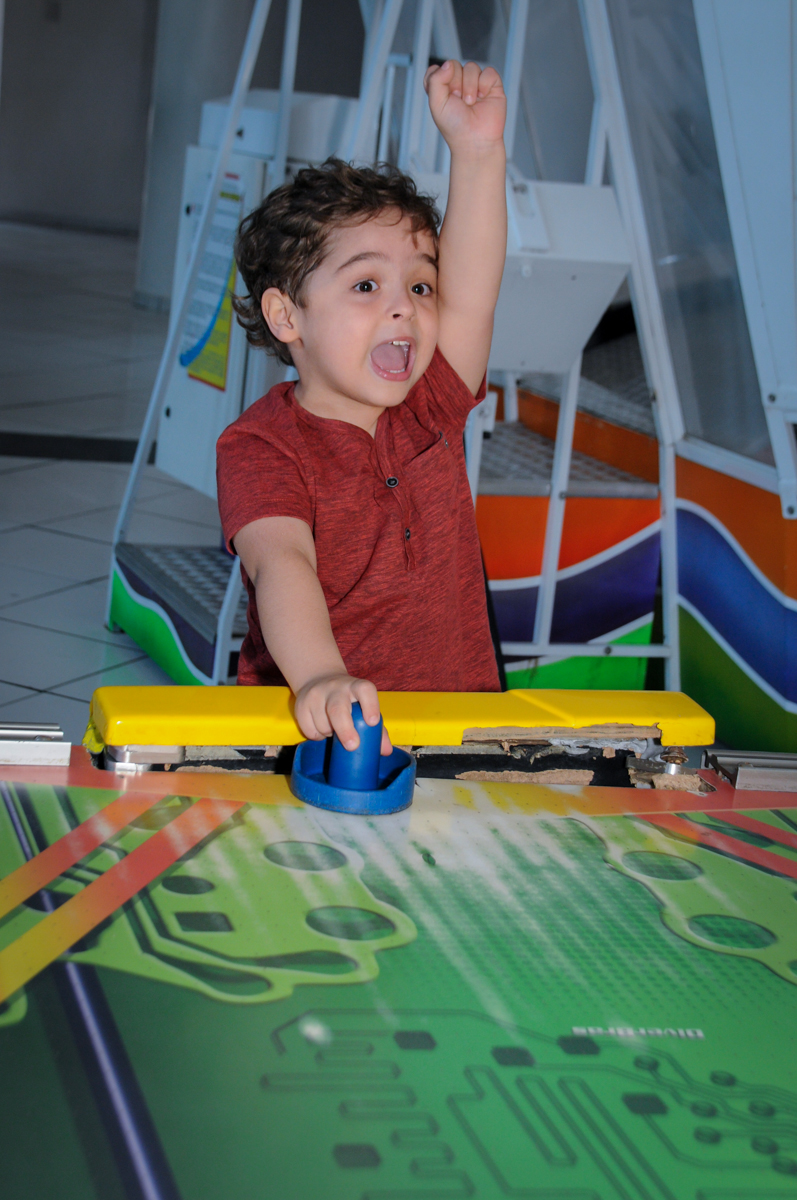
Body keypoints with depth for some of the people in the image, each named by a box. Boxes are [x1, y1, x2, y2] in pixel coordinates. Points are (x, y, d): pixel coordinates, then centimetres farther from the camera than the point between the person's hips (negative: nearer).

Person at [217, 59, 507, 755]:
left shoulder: (430, 409, 9)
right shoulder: (260, 446, -7)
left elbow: (470, 294, -5)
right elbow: (281, 562, -24)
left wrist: (478, 150, -16)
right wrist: (321, 679, -42)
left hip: (457, 717, 4)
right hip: (316, 728, -3)